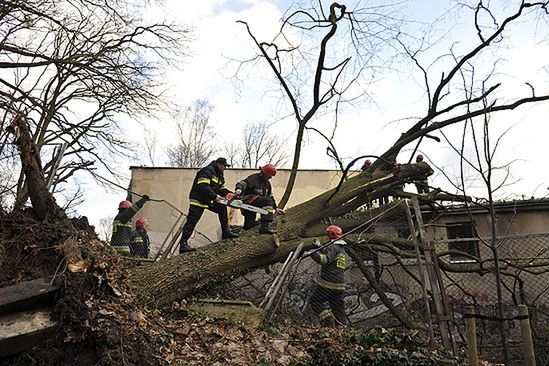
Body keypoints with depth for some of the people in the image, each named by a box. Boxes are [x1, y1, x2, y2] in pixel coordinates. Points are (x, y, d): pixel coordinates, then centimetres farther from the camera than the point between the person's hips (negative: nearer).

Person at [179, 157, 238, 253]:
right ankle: (183, 244, -16)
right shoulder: (208, 171, -16)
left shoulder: (220, 176, 15)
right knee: (192, 221, -13)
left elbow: (222, 189, 14)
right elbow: (203, 186, -28)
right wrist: (215, 196, -28)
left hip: (209, 200, 9)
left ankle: (225, 232, 15)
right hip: (198, 200, -9)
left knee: (222, 208, 8)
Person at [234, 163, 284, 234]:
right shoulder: (254, 178, -9)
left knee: (249, 225, 13)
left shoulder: (267, 183, 18)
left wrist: (275, 208, 20)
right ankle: (266, 225, -41)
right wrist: (239, 189, -47)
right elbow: (243, 183, -24)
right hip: (248, 200, -10)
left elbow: (270, 196, 24)